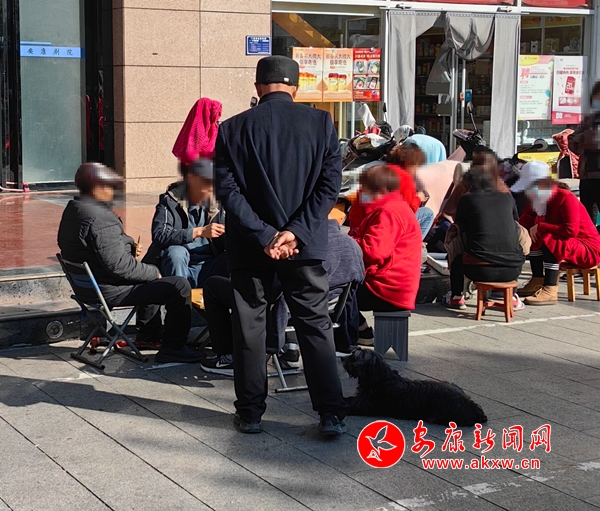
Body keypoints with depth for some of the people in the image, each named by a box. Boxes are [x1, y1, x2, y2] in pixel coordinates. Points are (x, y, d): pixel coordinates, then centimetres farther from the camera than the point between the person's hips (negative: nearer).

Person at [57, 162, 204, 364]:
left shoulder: (72, 210, 7)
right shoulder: (100, 219, -26)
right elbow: (118, 264, -27)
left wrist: (130, 247, 8)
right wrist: (153, 272, -14)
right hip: (110, 290, -11)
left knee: (150, 276, 35)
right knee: (180, 286, -10)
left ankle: (148, 334, 41)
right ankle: (173, 348, -2)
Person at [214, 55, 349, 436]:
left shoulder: (233, 129, -3)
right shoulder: (321, 123, -3)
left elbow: (227, 189, -10)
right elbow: (330, 184, -9)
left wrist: (263, 235, -12)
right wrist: (295, 232, -12)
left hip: (250, 247, 0)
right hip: (305, 246, 0)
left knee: (249, 329, 11)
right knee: (316, 326, 9)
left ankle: (250, 413, 18)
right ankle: (332, 414, 9)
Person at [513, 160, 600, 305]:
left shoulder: (565, 197, -22)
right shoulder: (538, 200, 3)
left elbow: (571, 231, -32)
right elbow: (525, 222, 2)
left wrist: (540, 227, -25)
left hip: (588, 250, -9)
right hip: (567, 246, 9)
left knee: (547, 239, -30)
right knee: (533, 236, 1)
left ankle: (550, 291, -30)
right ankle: (537, 281, 1)